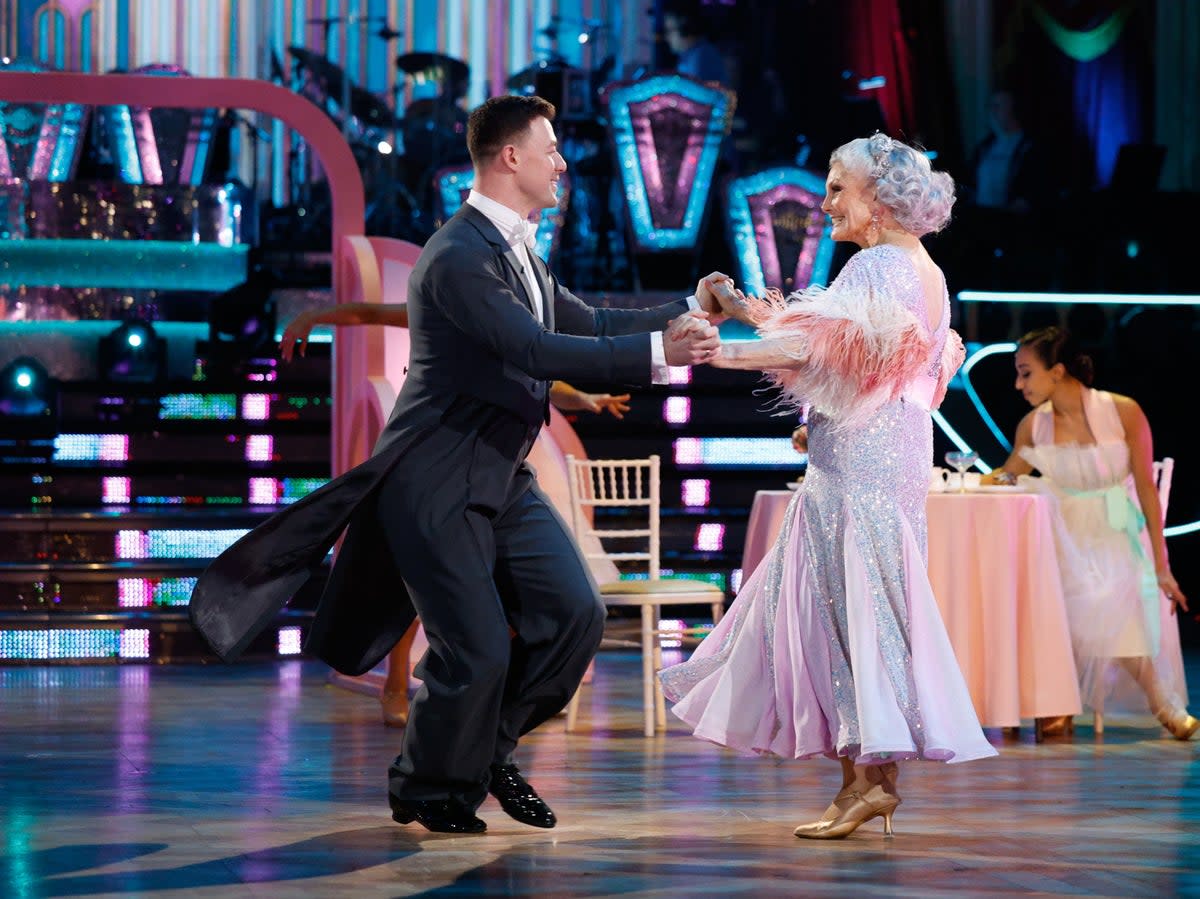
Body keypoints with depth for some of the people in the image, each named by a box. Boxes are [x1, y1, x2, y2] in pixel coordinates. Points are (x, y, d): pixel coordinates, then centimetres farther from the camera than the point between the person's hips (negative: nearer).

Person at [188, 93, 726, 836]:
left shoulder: (516, 248, 12)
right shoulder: (459, 257, -20)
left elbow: (584, 324, 20)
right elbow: (536, 351, -29)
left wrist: (687, 311, 10)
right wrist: (656, 351, -31)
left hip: (504, 480, 9)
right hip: (439, 487, -9)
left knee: (575, 613, -2)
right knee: (477, 652, -7)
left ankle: (488, 747, 18)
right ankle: (428, 790, 18)